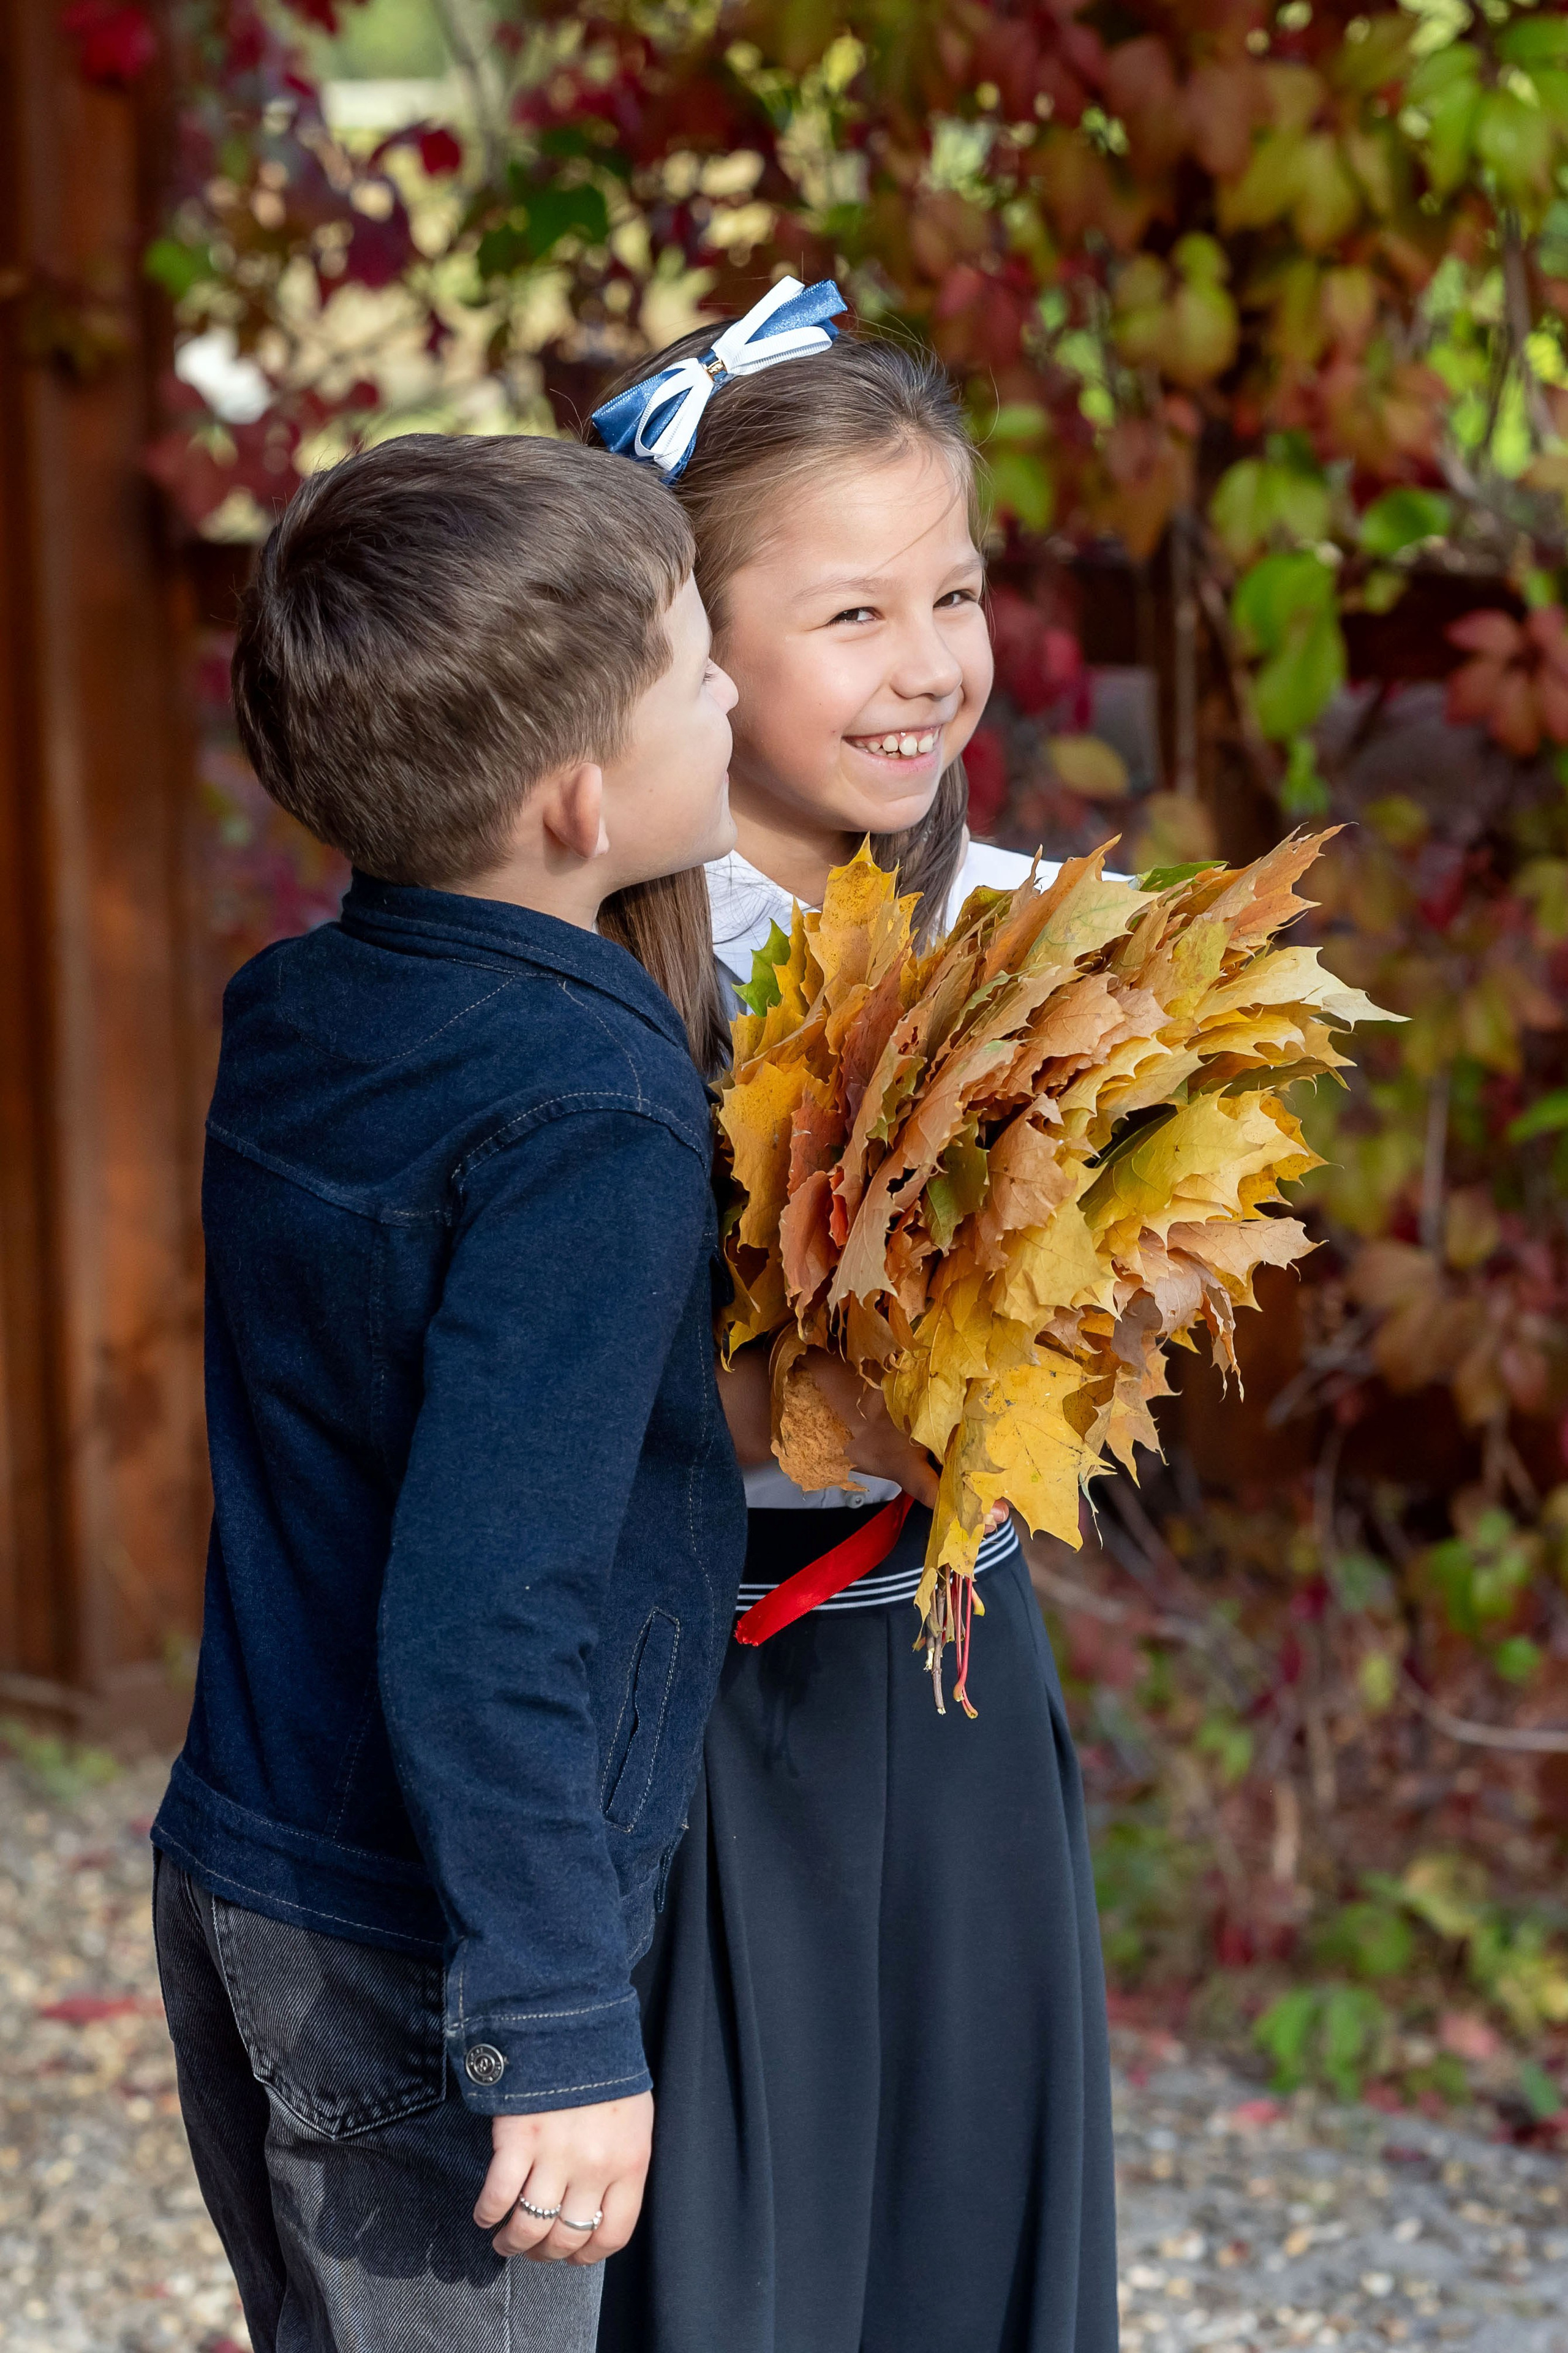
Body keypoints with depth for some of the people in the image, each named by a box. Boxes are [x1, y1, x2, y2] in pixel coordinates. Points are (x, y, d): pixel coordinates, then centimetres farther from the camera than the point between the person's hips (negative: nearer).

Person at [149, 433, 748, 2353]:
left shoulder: (292, 1020, 3)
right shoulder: (586, 1124, -22)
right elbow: (479, 1632, -25)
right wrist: (560, 2032, -20)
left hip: (233, 1864, 8)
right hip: (401, 1970, -8)